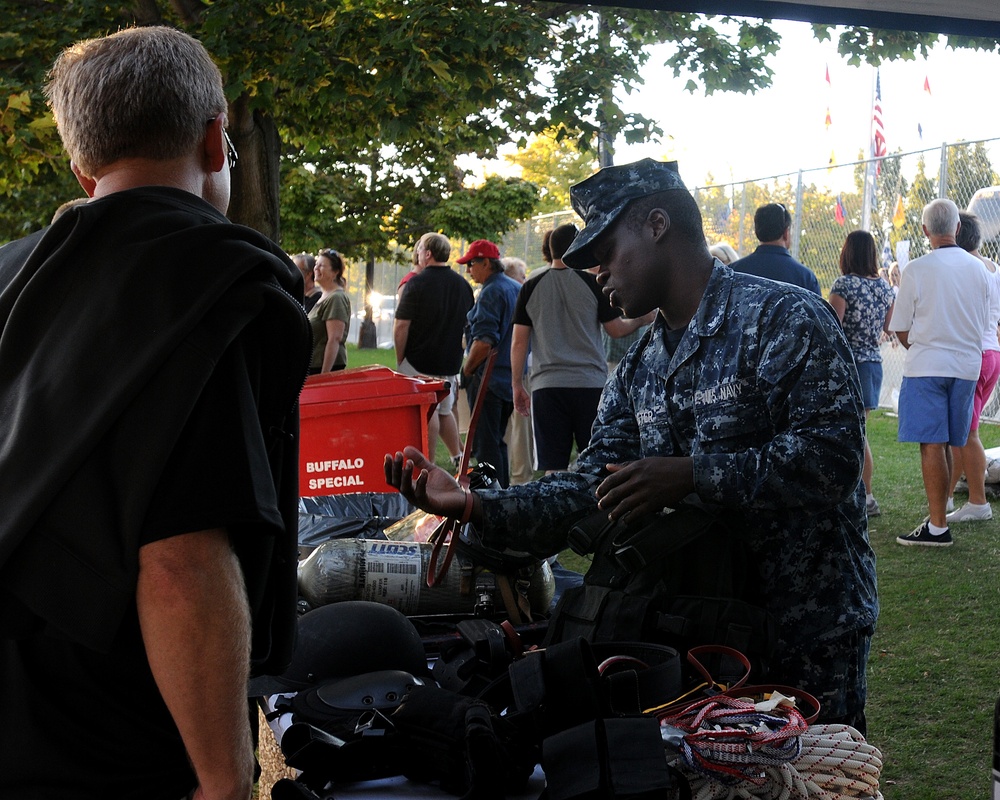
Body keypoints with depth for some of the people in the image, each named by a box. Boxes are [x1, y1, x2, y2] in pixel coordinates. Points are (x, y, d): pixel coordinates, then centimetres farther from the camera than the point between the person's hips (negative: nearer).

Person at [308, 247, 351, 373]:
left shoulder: (336, 298, -13)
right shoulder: (324, 297, 19)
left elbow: (335, 339, -20)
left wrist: (325, 374, -24)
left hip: (328, 367, -10)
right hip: (313, 367, 10)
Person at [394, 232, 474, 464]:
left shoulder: (417, 282, -11)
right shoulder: (463, 284, 8)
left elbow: (401, 325, -12)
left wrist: (400, 359, -2)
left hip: (420, 362, -6)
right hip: (451, 362, 6)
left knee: (427, 412, -4)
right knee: (445, 409, 18)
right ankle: (458, 459, 17)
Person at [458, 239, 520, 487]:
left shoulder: (491, 292, -15)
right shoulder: (518, 289, 13)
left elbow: (484, 341, -23)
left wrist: (467, 369, -12)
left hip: (488, 379, -9)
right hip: (513, 378, 9)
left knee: (485, 445, -5)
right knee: (498, 441, 17)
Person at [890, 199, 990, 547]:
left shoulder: (916, 269, -11)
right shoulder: (977, 269, 4)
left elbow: (901, 328, -4)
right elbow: (982, 322, 14)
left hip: (926, 365, -5)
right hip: (967, 365, 5)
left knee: (932, 445, -5)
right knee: (947, 445, 14)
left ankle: (938, 527, -6)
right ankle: (940, 513, 21)